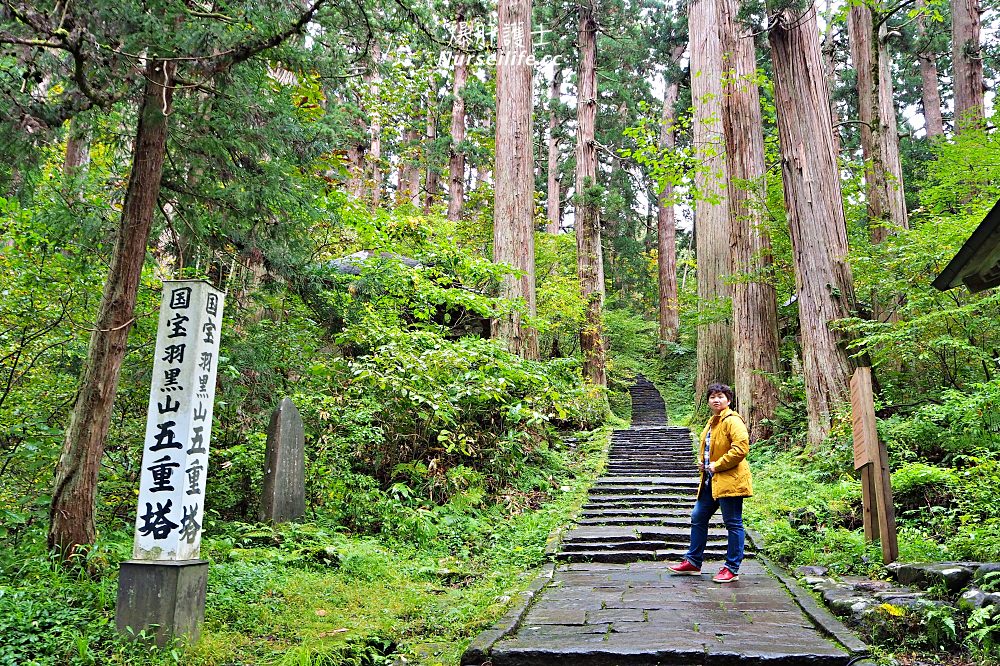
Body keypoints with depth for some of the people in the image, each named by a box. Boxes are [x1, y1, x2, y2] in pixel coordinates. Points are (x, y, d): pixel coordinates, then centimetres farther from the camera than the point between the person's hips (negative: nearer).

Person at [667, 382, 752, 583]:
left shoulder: (733, 421, -12)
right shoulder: (712, 422, 18)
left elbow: (741, 448, -23)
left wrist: (717, 465, -18)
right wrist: (701, 461, 12)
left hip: (729, 480, -10)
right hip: (710, 481, 10)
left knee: (733, 523, 0)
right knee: (698, 518, 13)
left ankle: (732, 569, 10)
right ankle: (693, 562, 24)